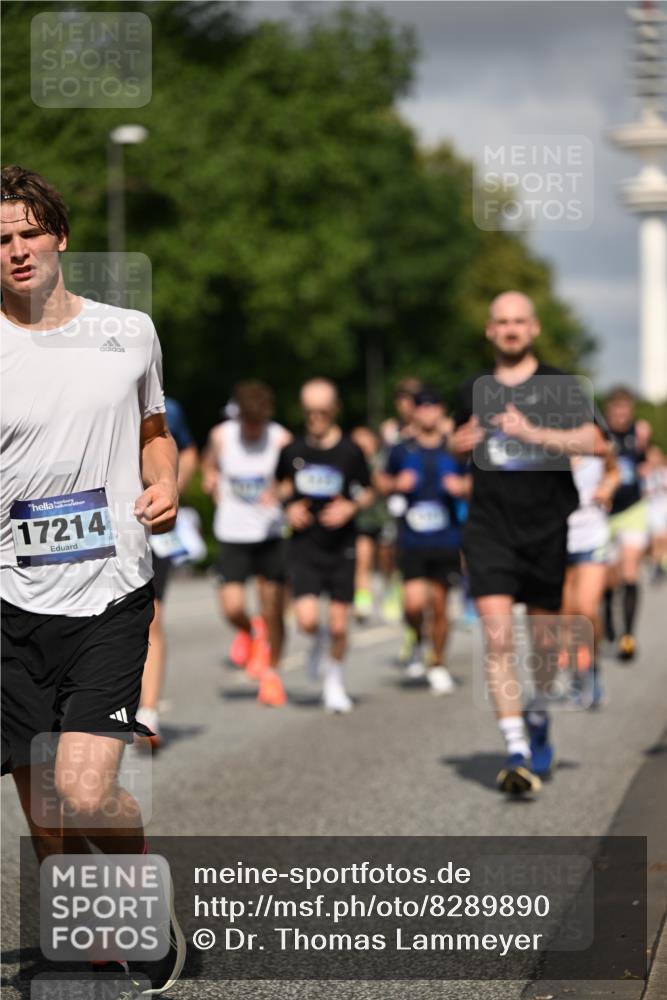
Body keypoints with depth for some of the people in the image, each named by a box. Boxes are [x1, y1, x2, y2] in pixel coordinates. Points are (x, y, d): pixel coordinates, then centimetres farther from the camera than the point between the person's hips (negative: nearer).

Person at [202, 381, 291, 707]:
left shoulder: (281, 439, -11)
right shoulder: (221, 436, -5)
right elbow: (209, 463, 17)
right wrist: (211, 478, -2)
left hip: (272, 533, -1)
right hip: (232, 533, 1)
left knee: (273, 611, 0)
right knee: (232, 608, -11)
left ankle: (271, 674, 22)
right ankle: (251, 632, 26)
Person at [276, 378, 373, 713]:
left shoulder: (350, 451, -5)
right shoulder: (292, 450, 0)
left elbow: (368, 493, 6)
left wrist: (352, 507, -14)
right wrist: (288, 507, -3)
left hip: (341, 547, 0)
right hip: (303, 546, 0)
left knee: (339, 625, 0)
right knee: (307, 619, -15)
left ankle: (334, 680, 27)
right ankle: (318, 641, 23)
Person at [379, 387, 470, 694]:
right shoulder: (401, 451, 5)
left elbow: (473, 485, 11)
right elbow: (383, 484, 16)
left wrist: (462, 487, -10)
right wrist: (397, 485, -5)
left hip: (447, 541, 0)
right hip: (411, 542, 0)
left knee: (439, 605, 3)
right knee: (414, 602, -15)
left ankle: (438, 665, 21)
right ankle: (417, 641, 17)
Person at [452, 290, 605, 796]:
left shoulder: (559, 386, -1)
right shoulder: (474, 390, 10)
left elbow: (593, 441, -15)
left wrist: (532, 433, -24)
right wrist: (463, 441, 5)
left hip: (547, 527, -1)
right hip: (489, 527, 1)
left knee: (544, 639, 11)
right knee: (498, 636, -14)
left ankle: (539, 721, 40)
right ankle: (517, 753, -16)